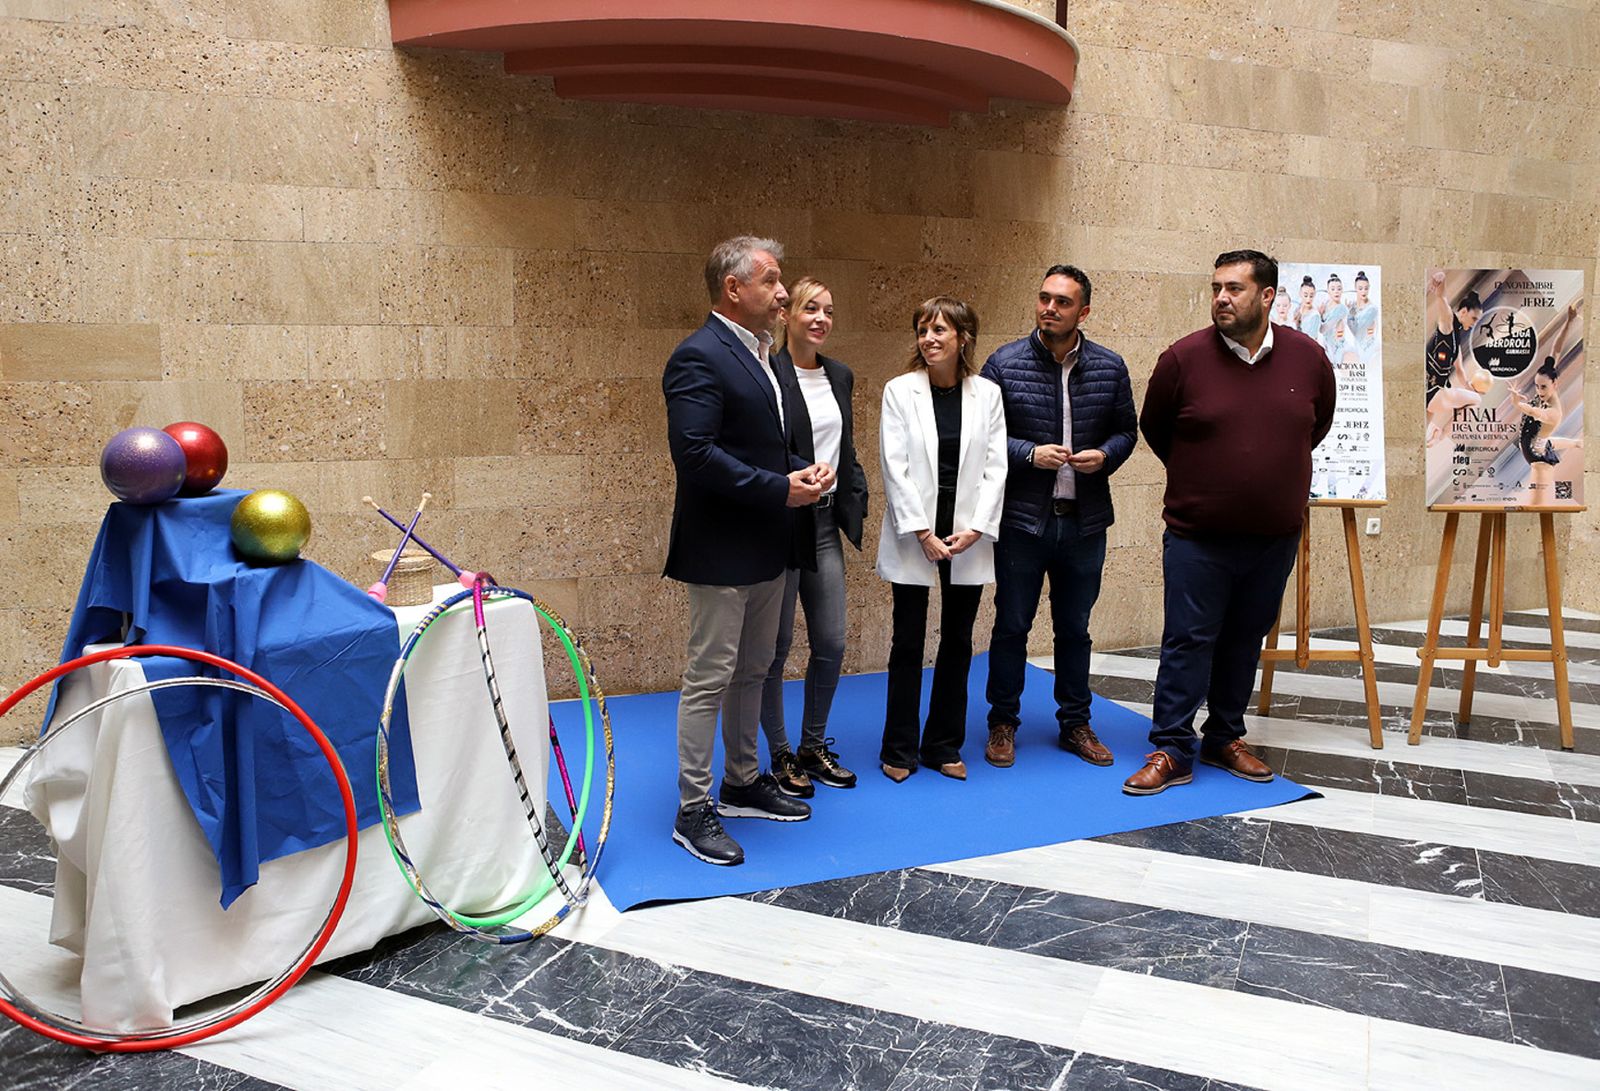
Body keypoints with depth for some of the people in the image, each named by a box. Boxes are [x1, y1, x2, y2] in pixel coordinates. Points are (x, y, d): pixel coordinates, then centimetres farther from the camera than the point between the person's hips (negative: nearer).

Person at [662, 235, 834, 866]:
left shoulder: (759, 354, 15)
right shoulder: (699, 357, -16)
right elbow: (696, 454, -25)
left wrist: (802, 471, 3)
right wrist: (781, 488, -21)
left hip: (766, 548, 10)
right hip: (721, 548, -10)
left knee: (752, 671, 18)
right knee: (709, 679, -1)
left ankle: (743, 783, 34)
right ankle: (693, 811, 11)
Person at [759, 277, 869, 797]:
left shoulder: (840, 376, 11)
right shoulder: (767, 374, -12)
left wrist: (855, 500, 9)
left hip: (825, 524, 7)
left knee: (832, 643, 11)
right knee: (777, 646, 5)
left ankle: (814, 746, 29)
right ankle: (780, 755, 21)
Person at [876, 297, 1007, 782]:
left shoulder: (987, 394, 4)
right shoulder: (900, 391, -2)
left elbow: (995, 468, 2)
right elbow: (894, 467, -7)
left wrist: (976, 528, -9)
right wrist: (923, 533, -12)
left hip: (967, 537, 2)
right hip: (913, 536, -2)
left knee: (958, 642, 9)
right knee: (908, 642, 3)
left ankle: (944, 746, 23)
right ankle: (900, 750, 16)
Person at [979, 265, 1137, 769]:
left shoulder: (1109, 367, 3)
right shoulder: (1004, 363, -5)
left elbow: (1126, 429, 11)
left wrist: (1104, 455, -10)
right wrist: (1030, 454, -17)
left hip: (1085, 520, 3)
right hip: (1022, 519, -2)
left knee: (1075, 628, 14)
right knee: (1012, 625, 7)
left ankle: (1075, 723, 29)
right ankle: (1003, 723, 23)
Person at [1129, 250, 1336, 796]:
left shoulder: (1308, 356, -2)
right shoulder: (1183, 358, -9)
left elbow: (1318, 425, 17)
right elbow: (1153, 429, 6)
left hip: (1275, 538, 3)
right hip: (1197, 536, -3)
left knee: (1245, 641, 14)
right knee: (1188, 642, 0)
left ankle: (1225, 738, 29)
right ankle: (1172, 751, 10)